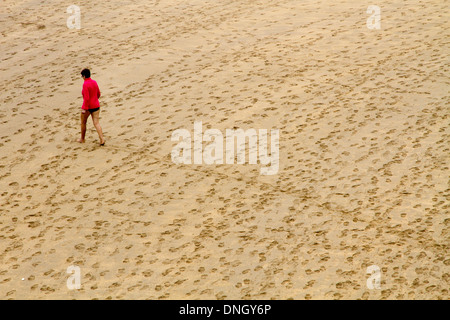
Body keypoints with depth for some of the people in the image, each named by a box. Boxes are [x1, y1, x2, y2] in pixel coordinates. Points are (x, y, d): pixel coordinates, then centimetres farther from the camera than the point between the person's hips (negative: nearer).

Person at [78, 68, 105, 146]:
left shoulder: (85, 84, -18)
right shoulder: (94, 82, 5)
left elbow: (86, 98, -23)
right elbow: (98, 94, 16)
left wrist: (84, 109, -21)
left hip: (88, 107, -6)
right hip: (96, 106, 6)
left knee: (83, 122, 16)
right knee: (96, 123, 1)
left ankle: (82, 139, 28)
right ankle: (102, 139, -13)